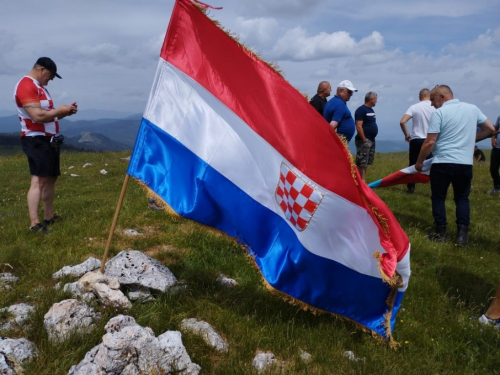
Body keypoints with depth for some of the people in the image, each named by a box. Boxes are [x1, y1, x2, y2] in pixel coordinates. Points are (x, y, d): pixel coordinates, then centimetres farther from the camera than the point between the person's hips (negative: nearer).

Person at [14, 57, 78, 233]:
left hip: (48, 139, 11)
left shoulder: (40, 87, 19)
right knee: (38, 180, -14)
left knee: (51, 178, 14)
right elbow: (38, 116, -25)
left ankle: (49, 216, 24)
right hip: (36, 141, -11)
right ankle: (34, 224, -15)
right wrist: (59, 110, -13)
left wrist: (66, 111, 5)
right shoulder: (26, 86, -15)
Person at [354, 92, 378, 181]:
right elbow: (359, 127, -19)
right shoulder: (361, 110, -12)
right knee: (361, 163, -7)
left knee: (367, 163, 12)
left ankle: (363, 181, 18)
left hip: (371, 140, 10)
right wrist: (364, 140, -18)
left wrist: (371, 139, 13)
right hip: (364, 141, -10)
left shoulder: (371, 110, 16)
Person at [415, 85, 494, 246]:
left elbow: (430, 142, -10)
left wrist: (419, 162, 2)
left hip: (442, 163, -4)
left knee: (438, 198, 10)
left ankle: (440, 233, 11)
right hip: (465, 164, 4)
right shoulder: (472, 108, 8)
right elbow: (490, 129, 15)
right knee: (462, 198, 15)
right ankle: (462, 234, 7)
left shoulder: (439, 113, -7)